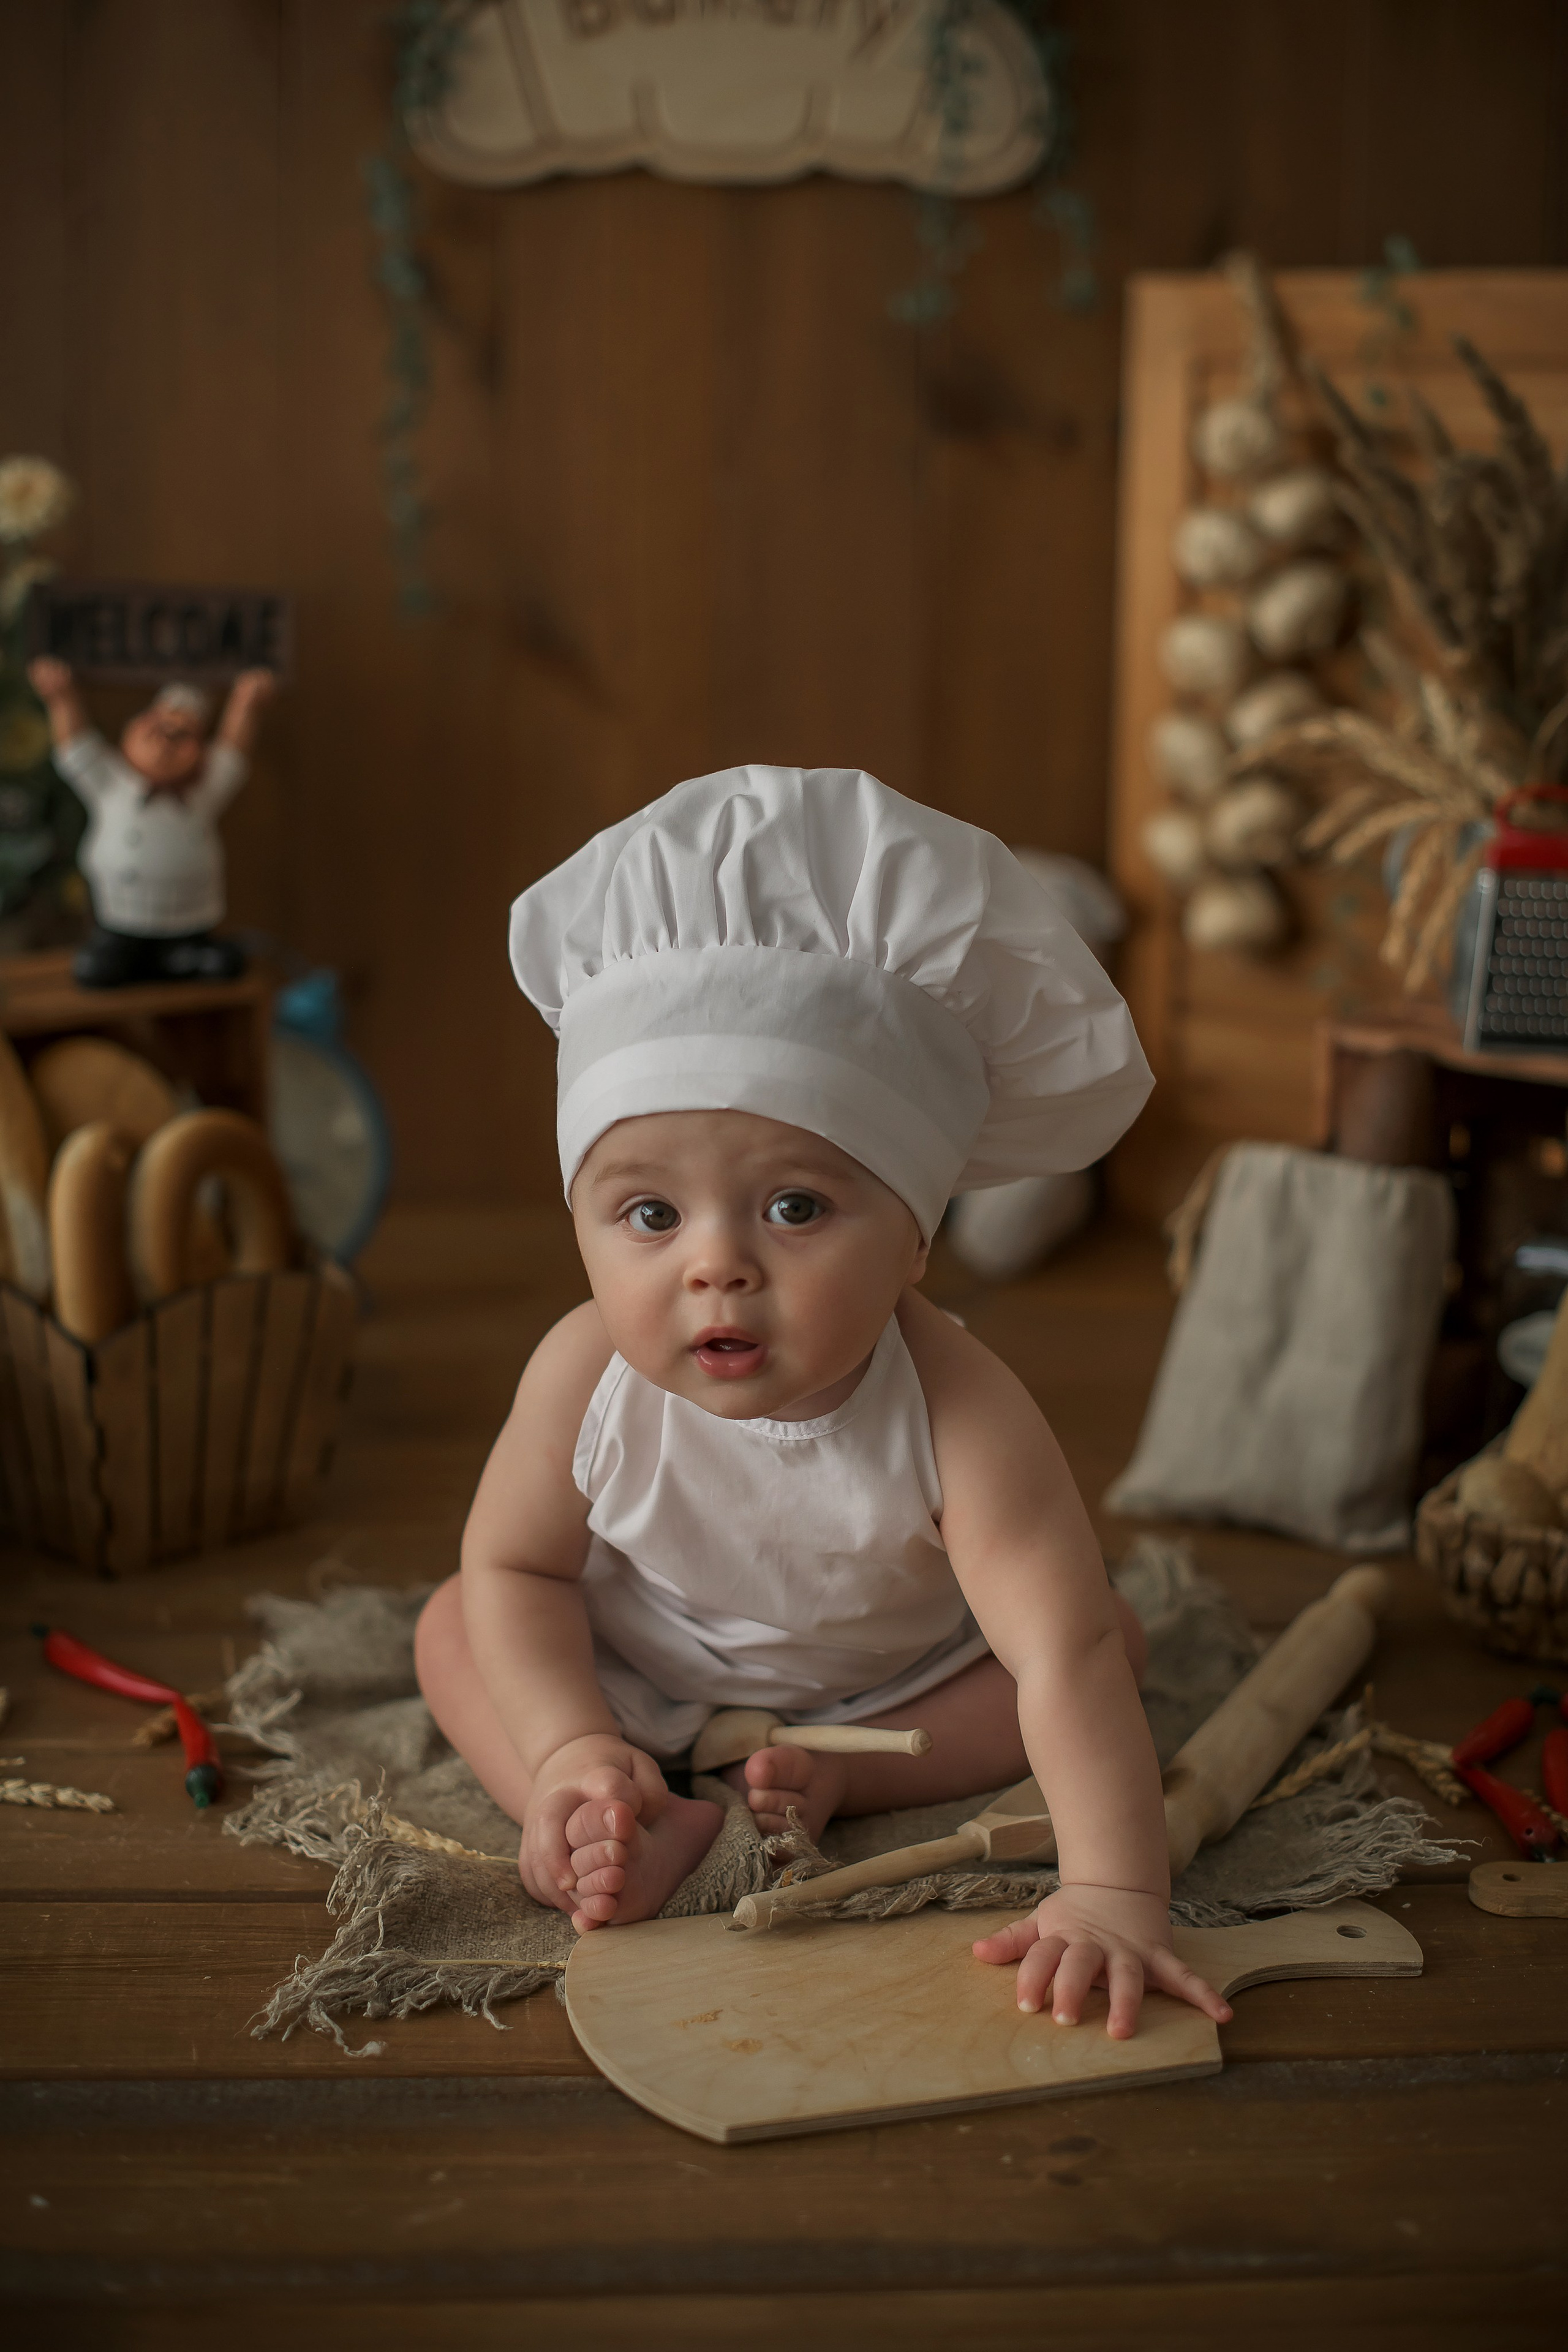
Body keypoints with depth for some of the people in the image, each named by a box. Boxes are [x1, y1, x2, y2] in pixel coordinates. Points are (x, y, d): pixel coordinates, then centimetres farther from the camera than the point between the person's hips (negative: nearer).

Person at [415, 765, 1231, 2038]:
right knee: (453, 1631, -13)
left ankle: (832, 1781, -22)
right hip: (643, 1681, 1)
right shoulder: (587, 1375, -31)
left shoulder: (953, 1411, -39)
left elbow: (1066, 1655, -45)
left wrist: (1114, 1896, -55)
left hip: (897, 1679, -1)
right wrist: (572, 1752, -30)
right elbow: (515, 1568, -15)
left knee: (1109, 1629, -16)